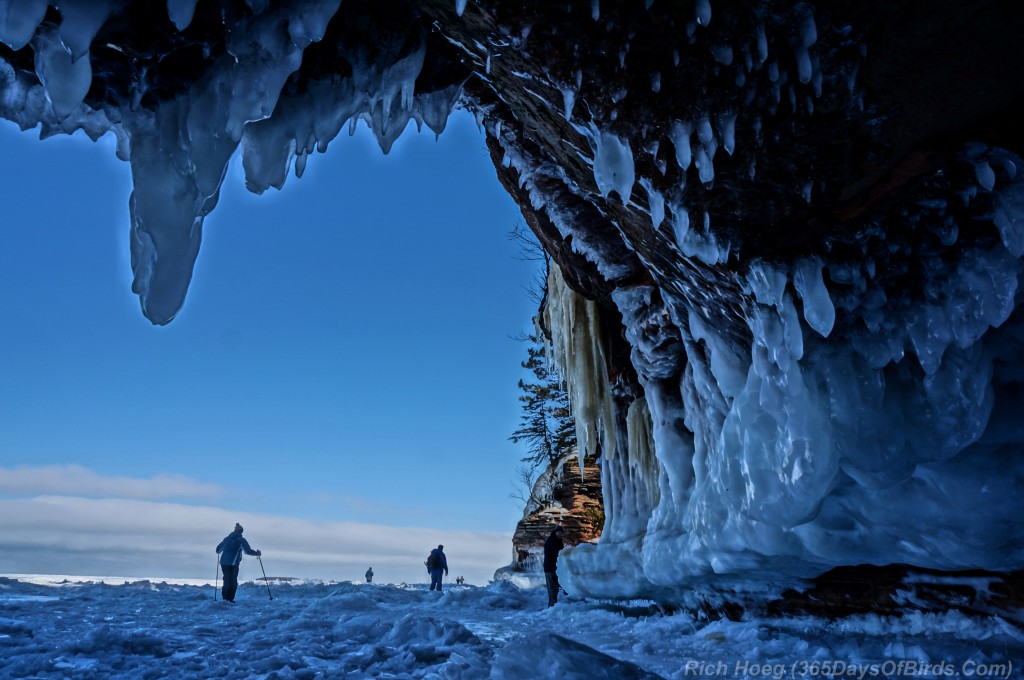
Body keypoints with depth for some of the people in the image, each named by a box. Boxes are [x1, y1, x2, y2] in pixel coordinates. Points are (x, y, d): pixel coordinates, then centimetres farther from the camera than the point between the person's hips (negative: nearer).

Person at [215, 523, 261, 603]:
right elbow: (248, 551, -11)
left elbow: (219, 548, 23)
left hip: (223, 562, 5)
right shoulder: (241, 540, -4)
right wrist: (257, 553, 4)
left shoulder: (227, 538, 12)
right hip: (233, 563, -5)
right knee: (233, 582, 4)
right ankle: (230, 599, -3)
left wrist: (218, 552, 46)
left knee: (226, 581, 13)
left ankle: (225, 598, 9)